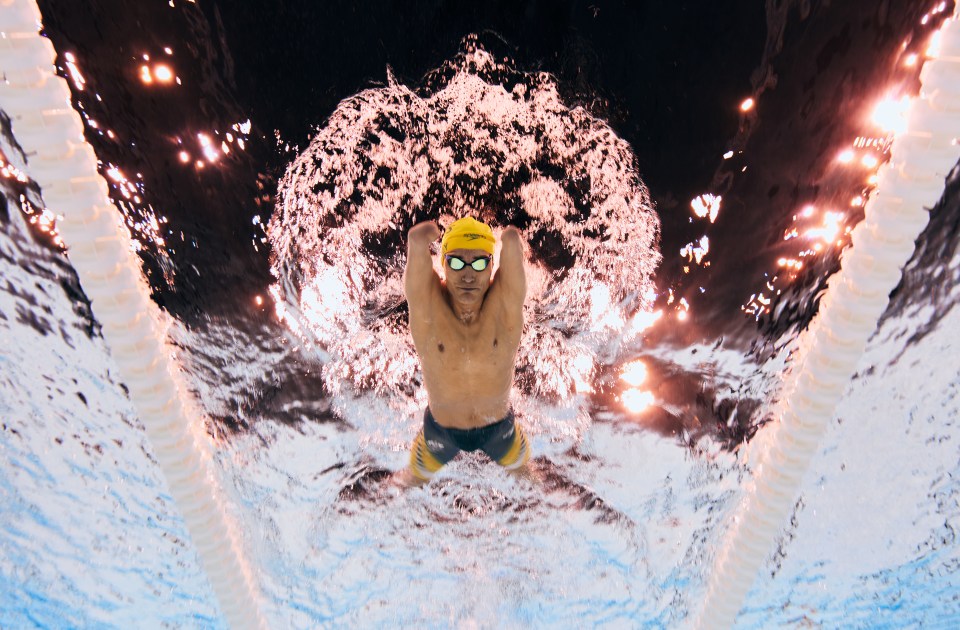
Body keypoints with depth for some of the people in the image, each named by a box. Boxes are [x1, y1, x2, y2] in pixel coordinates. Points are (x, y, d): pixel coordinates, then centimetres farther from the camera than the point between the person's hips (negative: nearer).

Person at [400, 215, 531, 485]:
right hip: (440, 430, -1)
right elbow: (418, 237, -41)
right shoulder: (427, 304, -29)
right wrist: (427, 233, -15)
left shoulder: (505, 302, -27)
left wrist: (509, 238, -15)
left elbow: (511, 238, -40)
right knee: (415, 481, 27)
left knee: (521, 471, 32)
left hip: (500, 428, 1)